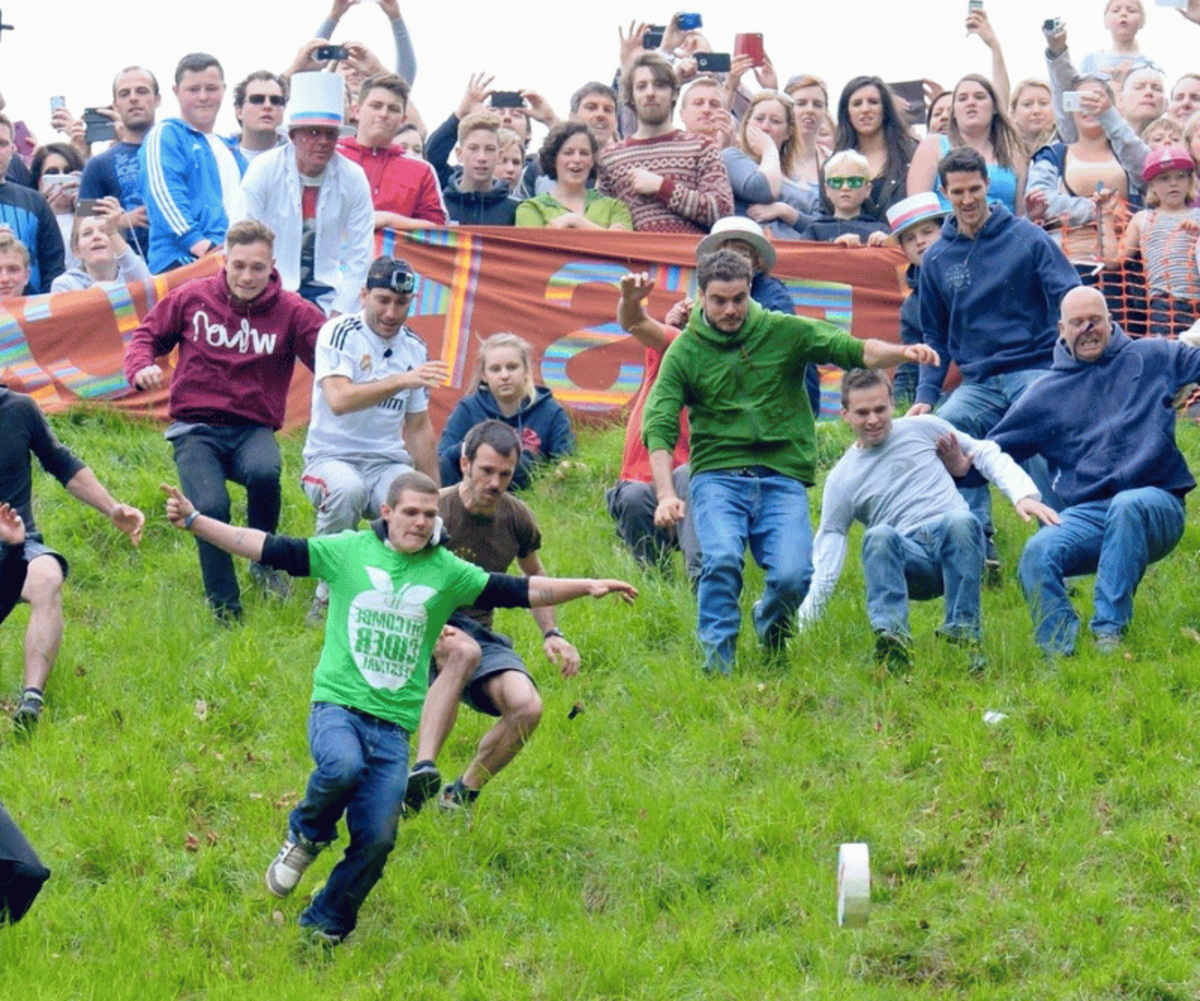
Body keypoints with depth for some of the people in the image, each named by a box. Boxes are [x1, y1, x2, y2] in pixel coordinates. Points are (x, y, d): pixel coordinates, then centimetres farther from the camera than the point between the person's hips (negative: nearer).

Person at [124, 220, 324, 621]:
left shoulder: (291, 311, 0)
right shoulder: (192, 298, 3)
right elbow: (147, 335, 14)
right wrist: (142, 366, -9)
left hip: (254, 429, 0)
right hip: (196, 428, 0)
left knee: (264, 473, -35)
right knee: (211, 507, -26)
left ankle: (264, 563, -4)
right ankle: (225, 613, -7)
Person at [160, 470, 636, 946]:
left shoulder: (448, 572, 9)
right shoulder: (347, 550, 3)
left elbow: (518, 591, 8)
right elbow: (271, 550, 2)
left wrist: (587, 587, 0)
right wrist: (193, 521, -4)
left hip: (394, 723, 2)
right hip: (338, 704, -2)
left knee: (377, 839, -6)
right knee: (343, 767, -35)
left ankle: (324, 926, 17)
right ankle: (306, 835, -2)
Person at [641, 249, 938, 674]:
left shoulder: (785, 332, 7)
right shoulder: (685, 352, 5)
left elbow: (852, 350, 1)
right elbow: (659, 427, -2)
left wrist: (901, 353, -20)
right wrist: (666, 493, -17)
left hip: (783, 477, 1)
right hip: (717, 475, -1)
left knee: (793, 575, -17)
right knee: (722, 559, -28)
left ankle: (770, 631, 16)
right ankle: (718, 659, -17)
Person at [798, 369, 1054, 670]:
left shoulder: (922, 429, 16)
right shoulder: (841, 480, 13)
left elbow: (986, 455, 20)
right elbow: (826, 560, 10)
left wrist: (1023, 494, 2)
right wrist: (803, 622, 0)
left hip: (955, 548, 0)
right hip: (907, 559, 0)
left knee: (961, 521, -36)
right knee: (879, 536, -35)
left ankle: (963, 631, -40)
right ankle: (891, 637, -54)